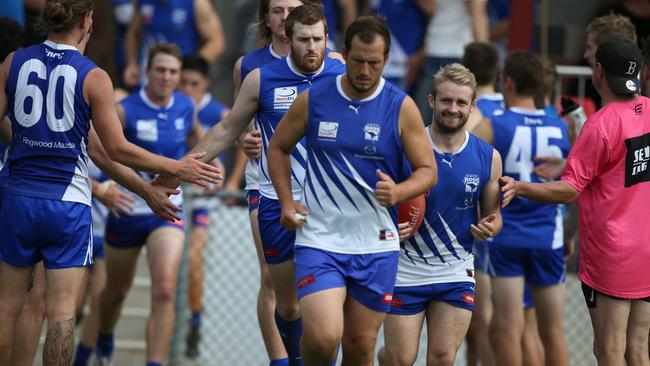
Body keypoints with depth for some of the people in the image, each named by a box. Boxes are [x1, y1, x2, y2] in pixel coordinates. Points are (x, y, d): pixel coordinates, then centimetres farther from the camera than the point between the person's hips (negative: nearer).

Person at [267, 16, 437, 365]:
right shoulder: (312, 100, -1)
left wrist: (398, 192, -19)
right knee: (322, 336, -20)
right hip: (319, 239, -1)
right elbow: (278, 147, 14)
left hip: (376, 244, 1)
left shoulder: (402, 107, -2)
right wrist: (286, 201, 1)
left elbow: (427, 170, 2)